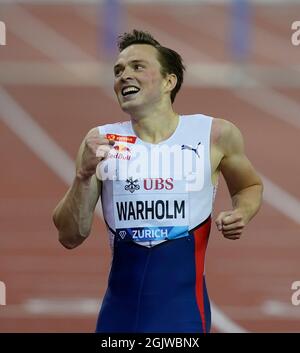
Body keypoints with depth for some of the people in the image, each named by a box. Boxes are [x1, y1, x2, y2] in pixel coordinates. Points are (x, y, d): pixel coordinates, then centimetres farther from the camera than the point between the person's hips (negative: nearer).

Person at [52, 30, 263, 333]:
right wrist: (84, 175, -15)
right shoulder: (100, 143, 0)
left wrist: (241, 213, -4)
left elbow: (249, 186, 18)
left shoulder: (215, 135, -2)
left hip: (182, 309, -2)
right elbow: (70, 237, 0)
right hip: (119, 310, 2)